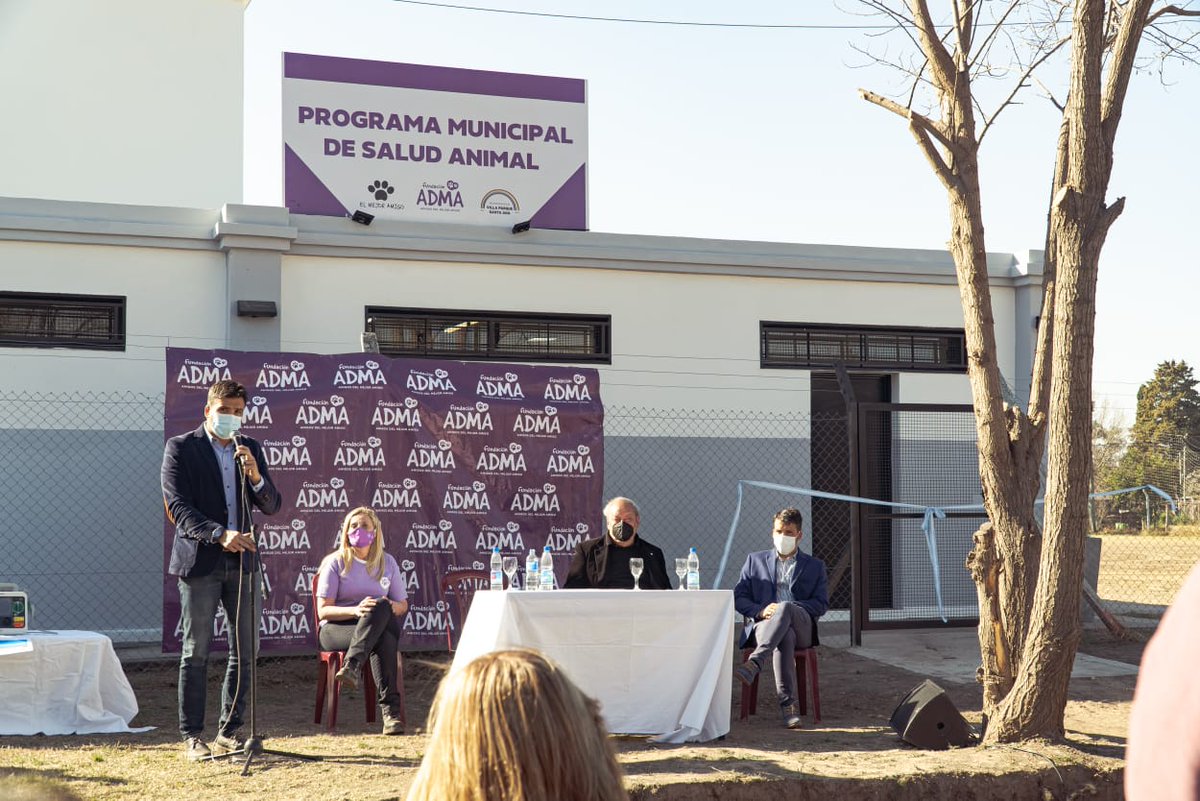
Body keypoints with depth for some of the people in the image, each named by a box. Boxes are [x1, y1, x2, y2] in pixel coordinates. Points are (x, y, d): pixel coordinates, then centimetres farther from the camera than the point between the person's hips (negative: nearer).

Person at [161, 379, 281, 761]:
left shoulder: (251, 449, 11)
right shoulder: (180, 447, -3)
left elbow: (272, 505, 7)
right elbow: (178, 506, -11)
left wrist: (255, 476, -13)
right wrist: (219, 534, -24)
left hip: (241, 560, 5)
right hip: (199, 559, -5)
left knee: (246, 650, 6)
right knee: (196, 651, 0)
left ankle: (228, 732, 17)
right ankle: (192, 736, 8)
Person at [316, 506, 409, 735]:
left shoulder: (387, 562, 15)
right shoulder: (336, 562, 4)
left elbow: (402, 604, 18)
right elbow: (323, 611, -4)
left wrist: (393, 607, -9)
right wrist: (356, 610, -24)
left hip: (381, 626, 3)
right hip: (335, 630, -2)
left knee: (383, 608, -37)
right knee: (383, 638, -36)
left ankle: (352, 665, -50)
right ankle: (391, 708, -45)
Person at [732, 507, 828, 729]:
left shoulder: (814, 566, 21)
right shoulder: (755, 560, 23)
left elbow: (821, 604, 9)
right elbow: (738, 597, 14)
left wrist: (785, 609, -8)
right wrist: (760, 610, -9)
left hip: (802, 626, 0)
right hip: (763, 625, 0)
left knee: (785, 608, -38)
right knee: (785, 636, -39)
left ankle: (754, 663, -53)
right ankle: (787, 704, -43)